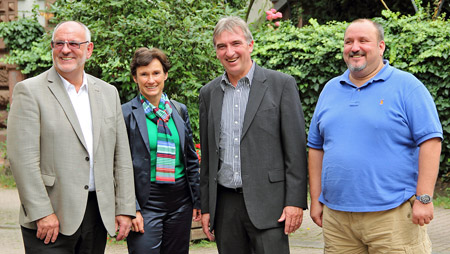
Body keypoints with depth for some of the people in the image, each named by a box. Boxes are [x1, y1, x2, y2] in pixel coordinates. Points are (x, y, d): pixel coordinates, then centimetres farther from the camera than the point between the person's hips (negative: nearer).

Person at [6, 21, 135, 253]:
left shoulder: (108, 93, 12)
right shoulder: (29, 91, -3)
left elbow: (121, 156, 12)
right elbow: (22, 158, -10)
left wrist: (125, 208, 7)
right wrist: (41, 214, -15)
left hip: (98, 214, 5)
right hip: (49, 220, -4)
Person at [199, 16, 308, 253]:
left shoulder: (281, 84, -2)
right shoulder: (209, 93, 11)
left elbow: (296, 148, -4)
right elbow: (207, 155, 15)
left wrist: (295, 201, -10)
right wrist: (205, 207, 12)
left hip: (267, 203, -4)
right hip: (225, 205, 4)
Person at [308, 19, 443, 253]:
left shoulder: (407, 86, -3)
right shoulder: (330, 89, 13)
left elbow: (430, 141, -8)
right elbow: (316, 146, 15)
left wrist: (424, 198, -14)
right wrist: (316, 199, 11)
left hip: (392, 214, -5)